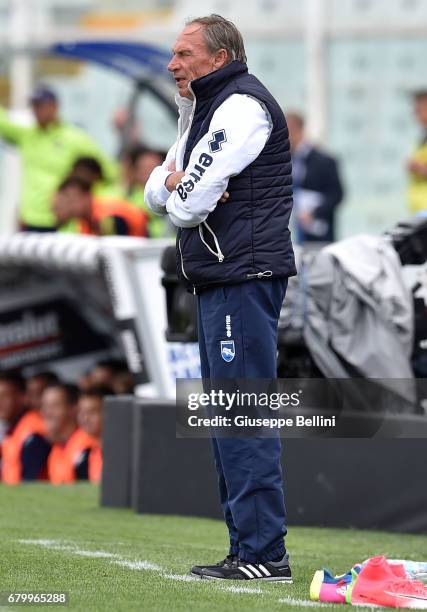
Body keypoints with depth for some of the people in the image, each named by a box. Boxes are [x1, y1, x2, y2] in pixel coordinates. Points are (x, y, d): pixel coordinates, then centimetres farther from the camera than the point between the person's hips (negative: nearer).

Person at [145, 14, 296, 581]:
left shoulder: (242, 106, -11)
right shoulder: (205, 110, 22)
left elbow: (188, 207, -17)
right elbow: (156, 194, 19)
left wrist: (178, 192, 5)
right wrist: (173, 179, -3)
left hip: (244, 275, -11)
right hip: (219, 280, 11)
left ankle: (264, 551, -15)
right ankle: (248, 547, 14)